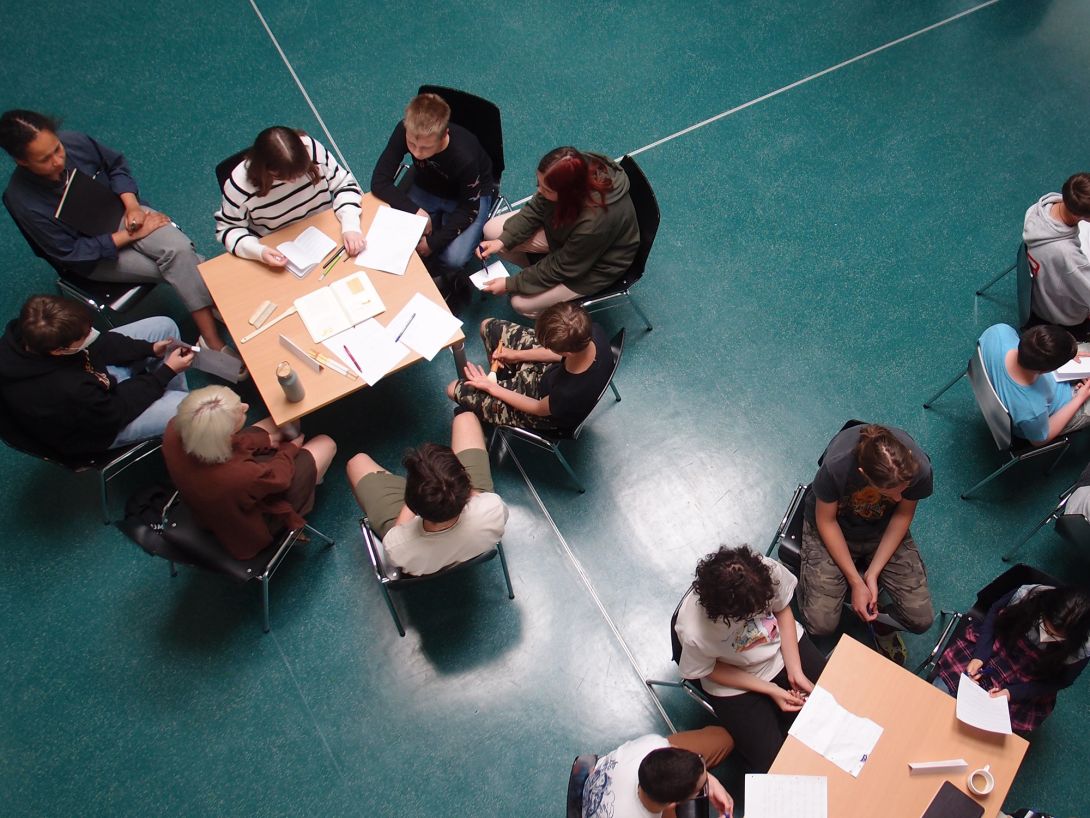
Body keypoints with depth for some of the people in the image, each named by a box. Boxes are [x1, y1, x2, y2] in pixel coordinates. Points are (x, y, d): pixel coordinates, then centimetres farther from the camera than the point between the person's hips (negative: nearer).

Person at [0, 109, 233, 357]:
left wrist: (132, 205, -14)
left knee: (178, 248, -29)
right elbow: (71, 253, -20)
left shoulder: (75, 141, -17)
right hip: (92, 255, -4)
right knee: (181, 265, -24)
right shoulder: (22, 201, -26)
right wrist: (130, 235, -21)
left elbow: (116, 166, 4)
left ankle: (213, 340, -25)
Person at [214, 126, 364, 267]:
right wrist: (258, 251, -28)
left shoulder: (311, 149, -20)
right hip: (280, 255, 0)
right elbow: (228, 228, -9)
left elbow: (343, 184, -7)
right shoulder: (240, 185, -23)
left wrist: (350, 226, -23)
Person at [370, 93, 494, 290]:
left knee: (453, 258, -26)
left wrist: (433, 242, -25)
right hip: (426, 189, 4)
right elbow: (379, 182, -22)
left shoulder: (465, 157, -37)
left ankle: (446, 279, 10)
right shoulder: (403, 132, -29)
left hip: (471, 196, -3)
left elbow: (469, 208, -22)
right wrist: (415, 210, -33)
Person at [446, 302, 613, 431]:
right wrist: (518, 355, -5)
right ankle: (509, 382, 36)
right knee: (488, 326, 11)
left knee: (455, 389, 5)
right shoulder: (592, 330, -31)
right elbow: (565, 354, -6)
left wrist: (492, 388, -9)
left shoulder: (570, 393, -45)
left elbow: (539, 409, -20)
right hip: (553, 371, 6)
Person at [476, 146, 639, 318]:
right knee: (492, 231, -4)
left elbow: (563, 267, -26)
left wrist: (511, 284, -18)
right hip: (565, 232, 6)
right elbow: (536, 209, -9)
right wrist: (503, 241, -19)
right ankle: (536, 271, 18)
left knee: (522, 302, -8)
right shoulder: (574, 172, -28)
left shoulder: (595, 223, -43)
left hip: (594, 265, -6)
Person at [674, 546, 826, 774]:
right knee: (771, 762, -8)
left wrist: (795, 671, -13)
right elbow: (709, 670, -15)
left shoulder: (770, 571, -32)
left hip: (786, 646, 3)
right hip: (737, 683, -3)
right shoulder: (693, 633, -37)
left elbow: (782, 610, -9)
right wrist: (770, 690, -17)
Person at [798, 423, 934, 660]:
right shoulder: (836, 466, -38)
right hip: (835, 529, -2)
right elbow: (826, 521, -19)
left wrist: (872, 574, -15)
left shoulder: (919, 467, -30)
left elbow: (903, 514, -11)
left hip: (884, 530, 2)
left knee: (921, 619, -9)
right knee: (821, 624, -13)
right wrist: (856, 582, -17)